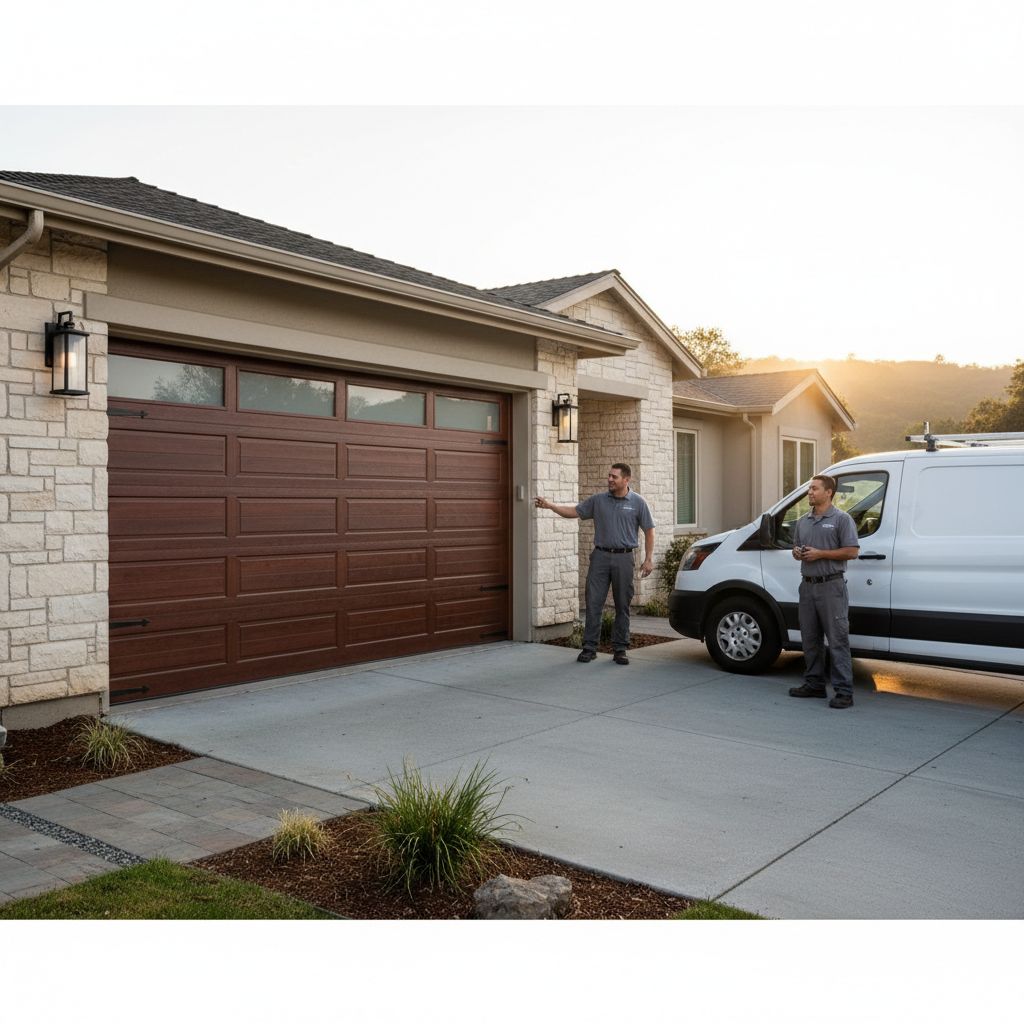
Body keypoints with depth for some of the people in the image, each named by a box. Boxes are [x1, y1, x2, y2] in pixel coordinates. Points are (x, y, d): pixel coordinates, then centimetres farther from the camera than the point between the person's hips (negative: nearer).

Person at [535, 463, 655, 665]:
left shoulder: (637, 503, 1)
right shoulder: (598, 500, 6)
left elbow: (649, 530, 3)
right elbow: (574, 512, 8)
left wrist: (648, 559, -4)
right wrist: (549, 505, -5)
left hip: (623, 558, -2)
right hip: (601, 556, 2)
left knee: (622, 606, 4)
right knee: (594, 603, 0)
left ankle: (620, 649, 12)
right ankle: (589, 647, 6)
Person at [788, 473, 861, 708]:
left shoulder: (841, 519, -5)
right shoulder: (802, 521, 15)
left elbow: (852, 551, -10)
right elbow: (796, 548, 25)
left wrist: (820, 554, -15)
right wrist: (797, 553, 1)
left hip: (831, 585, -7)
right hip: (808, 585, 7)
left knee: (837, 640, -7)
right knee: (810, 638, 12)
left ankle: (844, 691, -6)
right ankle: (814, 684, 22)